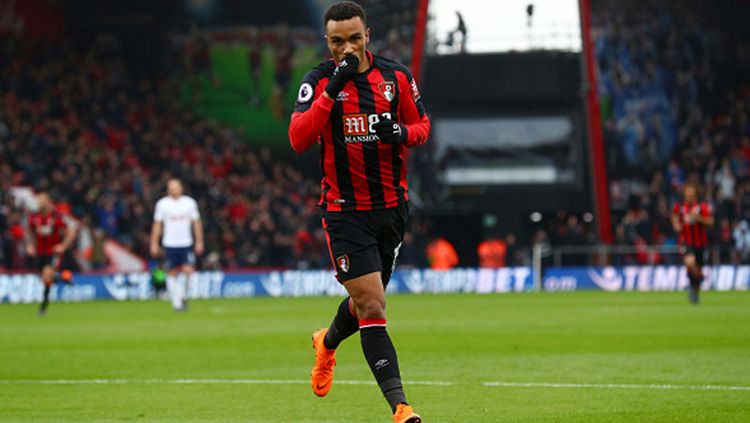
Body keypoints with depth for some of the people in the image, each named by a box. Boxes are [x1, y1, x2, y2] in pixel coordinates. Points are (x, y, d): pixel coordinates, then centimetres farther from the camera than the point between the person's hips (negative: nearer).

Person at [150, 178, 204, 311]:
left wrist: (199, 242, 4)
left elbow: (196, 223, 8)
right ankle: (176, 301, 10)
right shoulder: (162, 204, 2)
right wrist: (154, 244, 2)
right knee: (173, 273, 2)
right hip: (170, 244, 0)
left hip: (187, 244, 0)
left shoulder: (190, 203, 3)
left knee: (188, 270, -12)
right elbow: (157, 224, 5)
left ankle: (182, 296, 8)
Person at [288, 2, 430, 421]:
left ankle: (328, 343, 52)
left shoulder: (396, 76, 1)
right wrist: (331, 91, -27)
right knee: (372, 306, -12)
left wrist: (403, 132, -13)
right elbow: (298, 139, -19)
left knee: (367, 300, 18)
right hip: (345, 209, -4)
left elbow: (422, 125, 11)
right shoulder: (318, 81, -7)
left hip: (392, 206, 4)